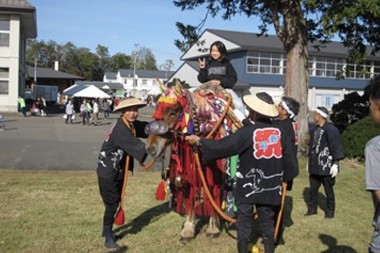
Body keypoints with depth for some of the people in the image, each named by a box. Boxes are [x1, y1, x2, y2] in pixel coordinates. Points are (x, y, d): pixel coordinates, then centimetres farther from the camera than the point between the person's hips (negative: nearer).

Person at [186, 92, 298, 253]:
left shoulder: (247, 132, -16)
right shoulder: (279, 132, -2)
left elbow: (222, 146, -17)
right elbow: (288, 158, 4)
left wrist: (199, 141, -6)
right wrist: (285, 177, 20)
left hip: (248, 185, -4)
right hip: (270, 186, 4)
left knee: (244, 221, 8)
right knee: (267, 220, 16)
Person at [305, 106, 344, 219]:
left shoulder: (331, 130, -16)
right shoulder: (314, 129, 8)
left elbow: (336, 147, -16)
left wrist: (335, 163, -17)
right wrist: (310, 161, 19)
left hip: (326, 167, -7)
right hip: (315, 166, 7)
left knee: (329, 191, 8)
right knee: (312, 189, 14)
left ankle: (330, 212, 22)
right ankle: (312, 209, 28)